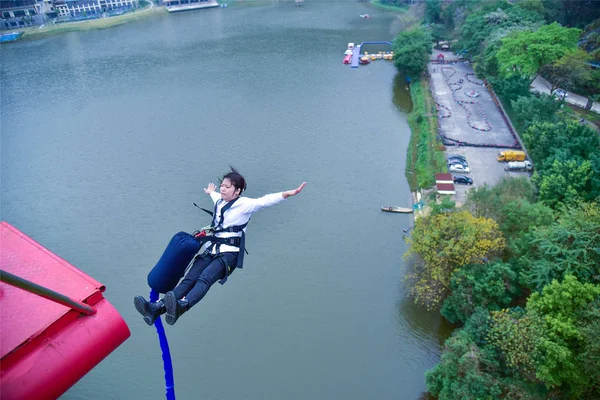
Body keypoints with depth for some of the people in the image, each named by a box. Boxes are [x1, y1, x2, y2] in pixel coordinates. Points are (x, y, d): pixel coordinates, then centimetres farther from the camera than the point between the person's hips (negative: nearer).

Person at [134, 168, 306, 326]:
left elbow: (266, 201, -19)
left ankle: (181, 306, -58)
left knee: (205, 278, -33)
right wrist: (210, 192, 71)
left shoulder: (245, 204, -2)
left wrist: (289, 193, -34)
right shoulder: (219, 201, 20)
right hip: (211, 248, 7)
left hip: (229, 252, -6)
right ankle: (156, 308, -32)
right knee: (189, 279, -14)